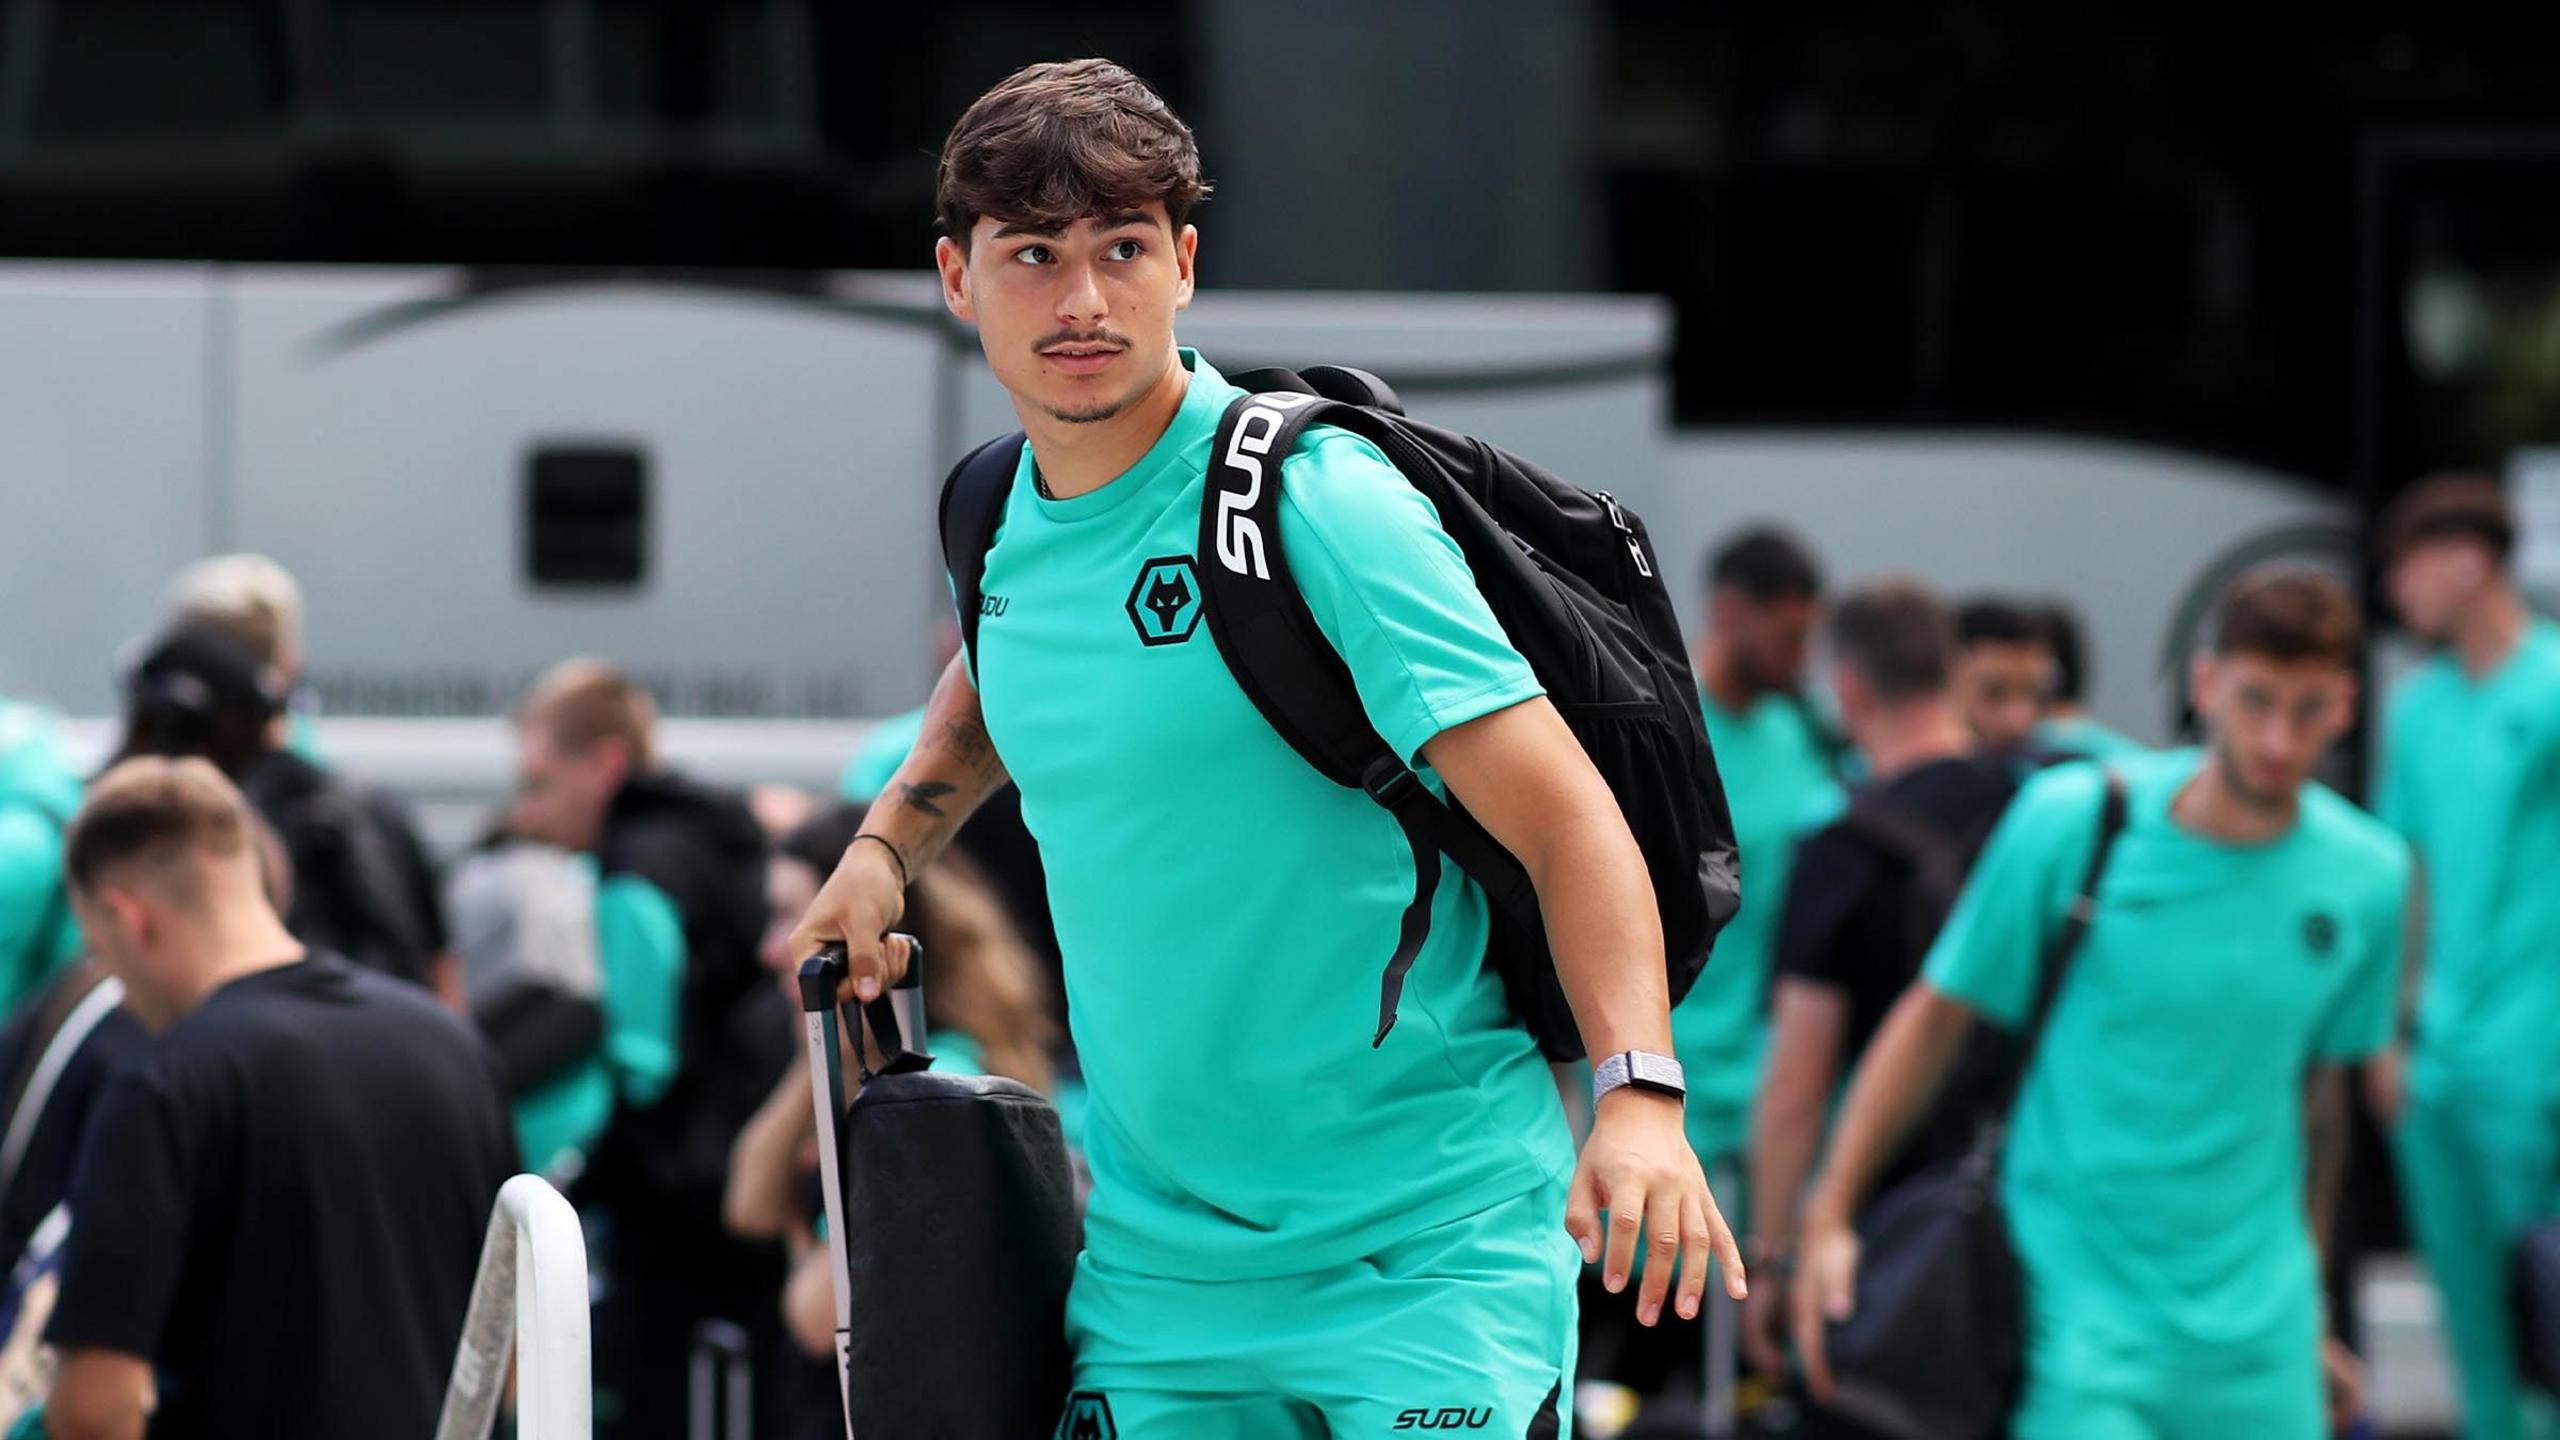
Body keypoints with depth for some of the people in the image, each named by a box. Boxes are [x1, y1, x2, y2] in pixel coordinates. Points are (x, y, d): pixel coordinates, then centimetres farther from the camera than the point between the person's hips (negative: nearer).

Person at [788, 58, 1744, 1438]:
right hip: (1154, 1273, 6)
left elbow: (1565, 818, -18)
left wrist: (1642, 1092, -31)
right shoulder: (998, 522, 6)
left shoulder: (1316, 504, -13)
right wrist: (886, 843, 16)